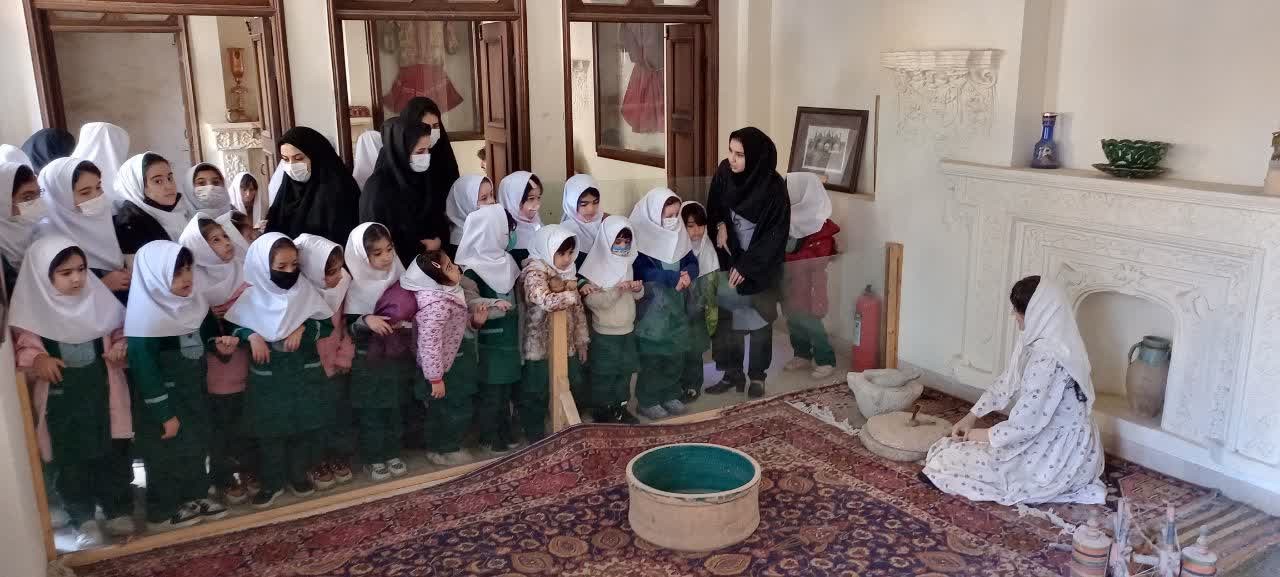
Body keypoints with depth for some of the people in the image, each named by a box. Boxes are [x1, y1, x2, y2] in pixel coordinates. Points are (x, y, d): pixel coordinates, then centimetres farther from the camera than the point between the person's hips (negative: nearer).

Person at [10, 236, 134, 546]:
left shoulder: (98, 298, -7)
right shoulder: (34, 309, -11)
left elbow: (121, 332, 6)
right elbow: (22, 347, -2)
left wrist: (121, 347, -13)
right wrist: (37, 360, -22)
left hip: (102, 394, 1)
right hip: (61, 401, -1)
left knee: (111, 455, 13)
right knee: (71, 461, 10)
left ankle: (118, 510, 31)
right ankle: (84, 520, 26)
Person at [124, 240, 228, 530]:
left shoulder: (190, 302, -3)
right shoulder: (147, 317, -25)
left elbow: (203, 335, 18)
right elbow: (144, 370, -23)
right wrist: (165, 415, -20)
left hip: (193, 393, 7)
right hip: (164, 400, -7)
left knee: (197, 446, 19)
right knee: (167, 455, 8)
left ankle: (195, 496, 37)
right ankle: (162, 512, 25)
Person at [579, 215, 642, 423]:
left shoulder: (627, 262, 5)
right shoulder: (596, 265, -14)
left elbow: (636, 296, 15)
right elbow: (592, 300, -22)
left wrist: (638, 289, -8)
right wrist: (616, 290, -31)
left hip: (628, 329, 6)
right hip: (605, 332, -6)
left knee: (625, 370, 15)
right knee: (604, 373, 4)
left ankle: (620, 406, 29)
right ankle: (602, 410, 17)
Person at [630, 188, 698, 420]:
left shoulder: (677, 234, 4)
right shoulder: (641, 237, -16)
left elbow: (692, 262, 5)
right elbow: (643, 270, -26)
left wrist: (688, 274, -19)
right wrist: (676, 278, -27)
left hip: (675, 305, 6)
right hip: (651, 309, -6)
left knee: (676, 352, 13)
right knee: (652, 356, 2)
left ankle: (670, 395, 28)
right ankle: (648, 401, 14)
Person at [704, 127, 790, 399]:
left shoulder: (774, 187, -22)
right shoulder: (724, 171, -9)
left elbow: (776, 235, -17)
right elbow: (714, 206, 9)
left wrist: (746, 266, -17)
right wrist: (720, 225, -12)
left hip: (761, 266, -4)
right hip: (730, 258, 4)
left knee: (760, 320, 7)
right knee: (726, 317, 7)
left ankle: (757, 376, 21)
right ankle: (733, 373, 20)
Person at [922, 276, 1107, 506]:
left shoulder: (1047, 357, -29)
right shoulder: (1038, 340, 1)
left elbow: (1027, 423, -26)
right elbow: (1008, 382, 11)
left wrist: (987, 435, -10)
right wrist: (971, 416, 6)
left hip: (1059, 456, -9)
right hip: (1053, 437, 9)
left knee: (954, 459, -7)